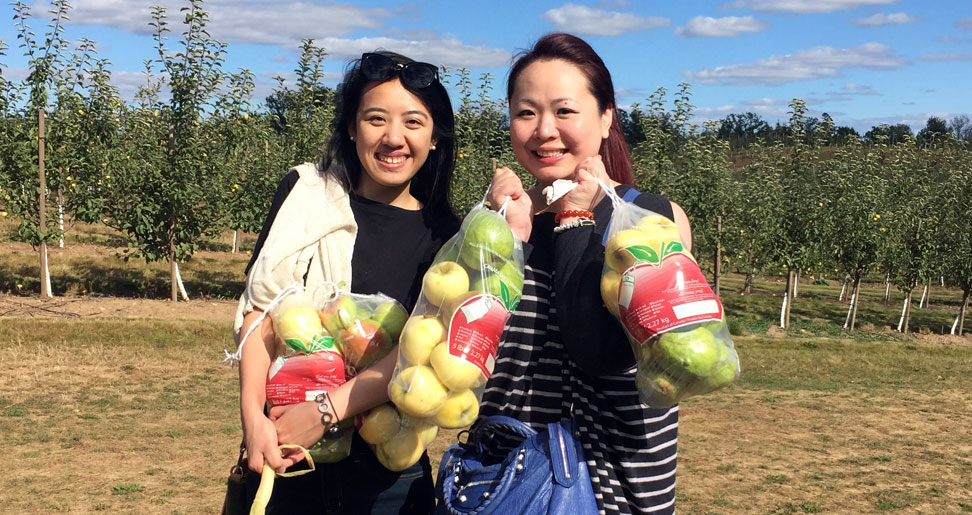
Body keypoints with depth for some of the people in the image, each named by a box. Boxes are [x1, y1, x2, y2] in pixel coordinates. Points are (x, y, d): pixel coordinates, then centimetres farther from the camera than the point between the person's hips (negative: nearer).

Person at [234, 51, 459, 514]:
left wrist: (326, 411, -21)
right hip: (286, 459, 0)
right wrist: (253, 415, -18)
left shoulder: (442, 233, -1)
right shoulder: (306, 194, 0)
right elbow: (260, 309, -5)